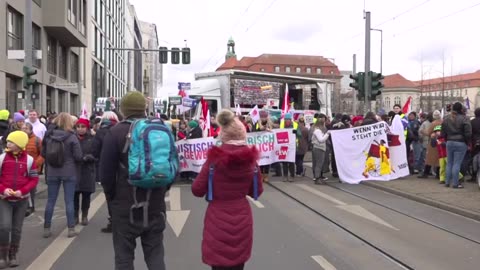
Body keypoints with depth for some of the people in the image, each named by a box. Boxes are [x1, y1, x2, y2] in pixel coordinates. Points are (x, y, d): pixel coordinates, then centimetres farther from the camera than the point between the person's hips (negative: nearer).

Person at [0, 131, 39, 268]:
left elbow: (34, 179, -1)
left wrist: (22, 191, -15)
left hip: (21, 200, 1)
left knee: (16, 229, 8)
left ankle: (13, 255, 24)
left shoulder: (29, 160, -4)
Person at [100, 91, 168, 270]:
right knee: (155, 254, 12)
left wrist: (112, 197, 8)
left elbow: (106, 171, -7)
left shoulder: (116, 132, -8)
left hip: (126, 205, -3)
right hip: (156, 204, 4)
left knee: (124, 256, 7)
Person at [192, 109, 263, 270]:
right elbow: (257, 191, 6)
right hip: (242, 220, 3)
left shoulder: (214, 158, -13)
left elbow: (197, 190, -8)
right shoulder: (250, 159, -5)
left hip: (218, 221, -3)